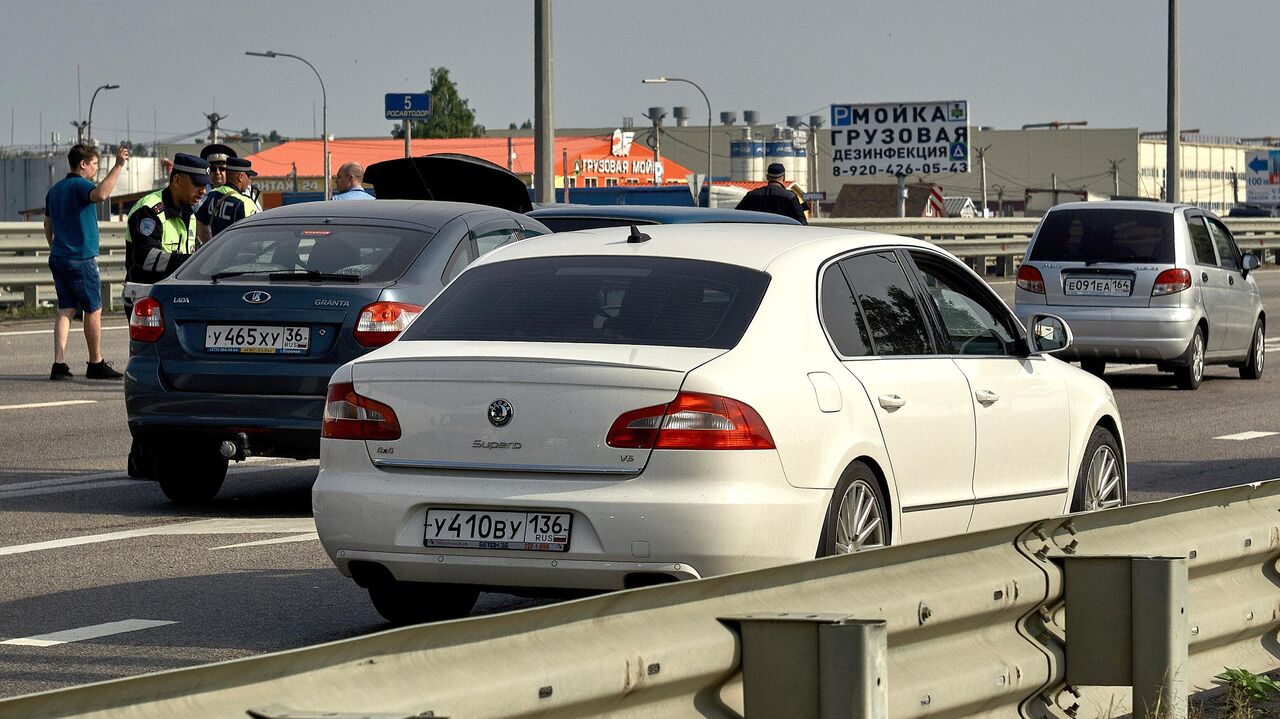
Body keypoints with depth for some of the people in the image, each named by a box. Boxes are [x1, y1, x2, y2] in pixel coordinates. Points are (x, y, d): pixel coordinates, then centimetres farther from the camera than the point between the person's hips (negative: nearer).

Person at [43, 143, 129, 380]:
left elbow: (48, 225, 23)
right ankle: (96, 364, 9)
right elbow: (100, 194, -35)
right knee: (93, 310, 3)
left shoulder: (54, 190, 14)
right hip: (81, 258, -8)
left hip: (58, 257, 8)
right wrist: (118, 166, -36)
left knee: (65, 310, 6)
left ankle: (59, 363, -4)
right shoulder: (79, 186, -12)